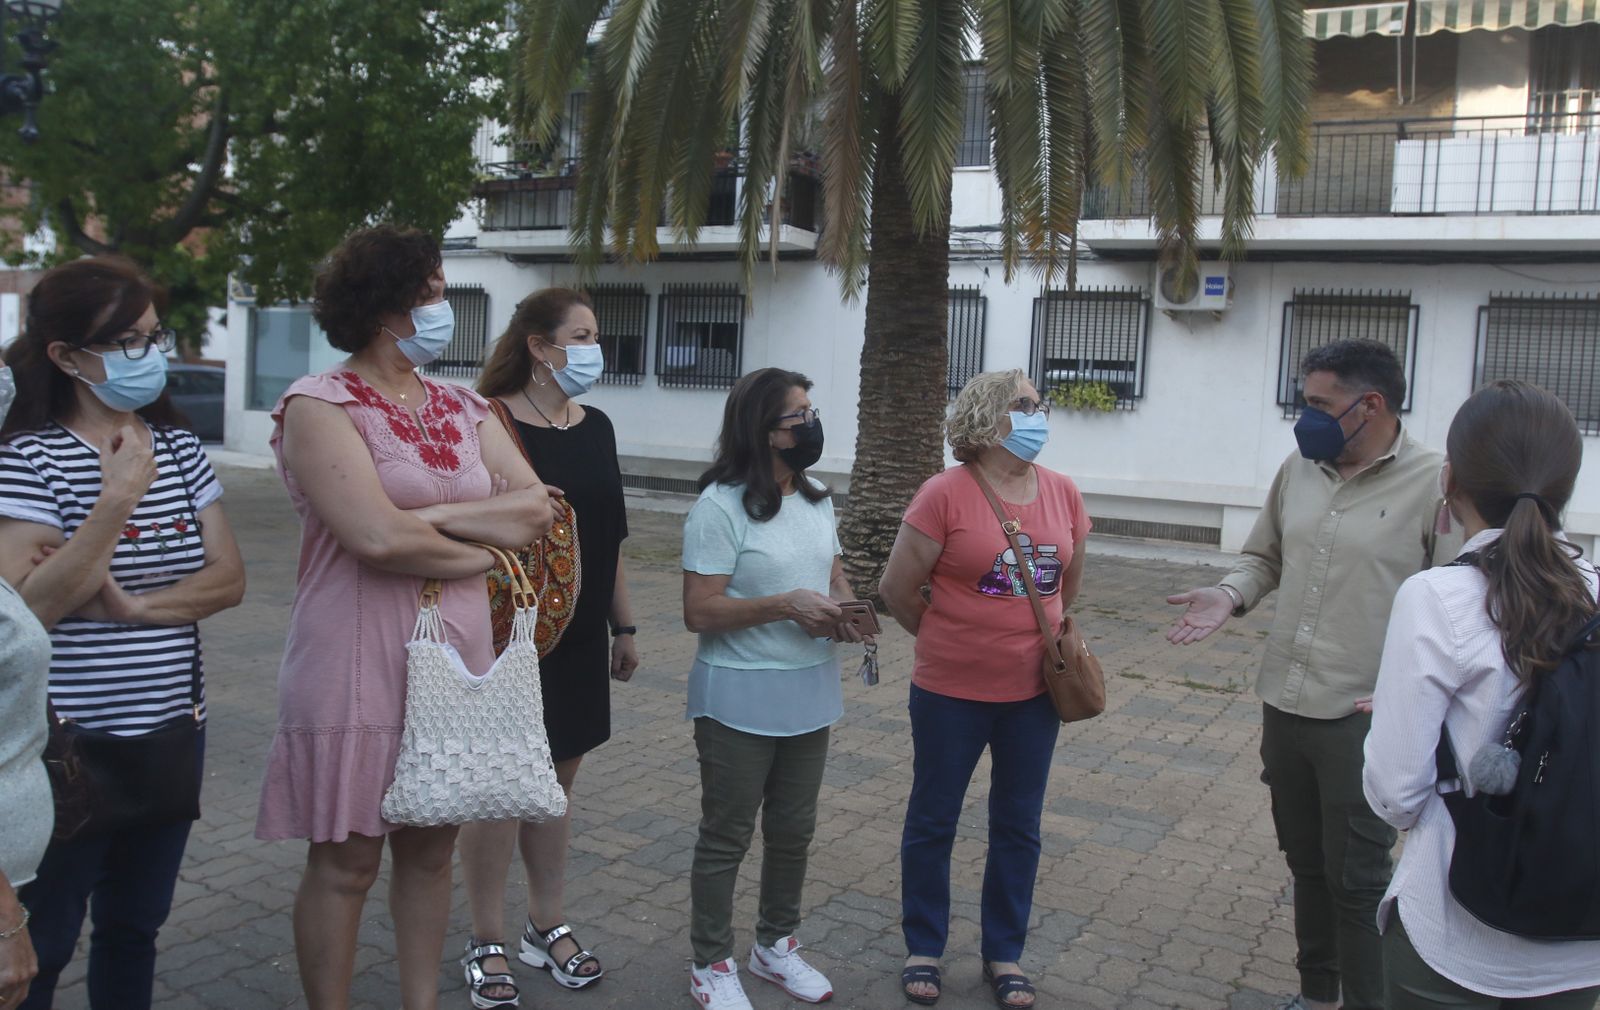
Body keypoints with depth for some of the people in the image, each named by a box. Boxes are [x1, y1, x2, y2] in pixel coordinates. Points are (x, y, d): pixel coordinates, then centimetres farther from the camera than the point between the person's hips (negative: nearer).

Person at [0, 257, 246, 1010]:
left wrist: (131, 605, -16)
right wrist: (117, 502, -26)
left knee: (135, 926, 17)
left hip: (172, 730, 5)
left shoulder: (178, 449, 5)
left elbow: (228, 580, -1)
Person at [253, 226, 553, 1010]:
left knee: (430, 849, 15)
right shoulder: (321, 405, -9)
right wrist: (477, 554, -7)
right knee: (346, 861, 6)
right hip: (359, 670, -6)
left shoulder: (464, 409, 10)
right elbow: (378, 538, -22)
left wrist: (433, 516, -14)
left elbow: (535, 508, -1)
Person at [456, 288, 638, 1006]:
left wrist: (623, 626, 15)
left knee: (557, 781, 15)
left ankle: (548, 926, 29)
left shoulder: (596, 428, 8)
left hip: (579, 638, 6)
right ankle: (488, 945, 19)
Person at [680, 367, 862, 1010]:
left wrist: (844, 606, -5)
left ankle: (776, 945, 38)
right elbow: (699, 611, -19)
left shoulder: (817, 500, 7)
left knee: (793, 831, 18)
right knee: (726, 836, 8)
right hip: (739, 700, -7)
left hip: (810, 693, 7)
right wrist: (785, 605, -27)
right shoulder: (720, 506, -16)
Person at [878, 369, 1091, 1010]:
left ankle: (1005, 954, 33)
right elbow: (896, 589, -8)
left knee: (1018, 828, 15)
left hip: (1033, 692, 4)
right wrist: (947, 641, 2)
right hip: (951, 693, -4)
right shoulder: (946, 494, -14)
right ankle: (923, 949, 31)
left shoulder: (1063, 493, -1)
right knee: (932, 821, 12)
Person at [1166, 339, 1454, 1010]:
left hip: (1364, 720, -6)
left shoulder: (1432, 484, -13)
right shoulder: (1298, 469, 6)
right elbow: (1264, 557, 17)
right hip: (1285, 705, 6)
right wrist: (1230, 595, -3)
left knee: (1356, 879, 5)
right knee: (1306, 863, 20)